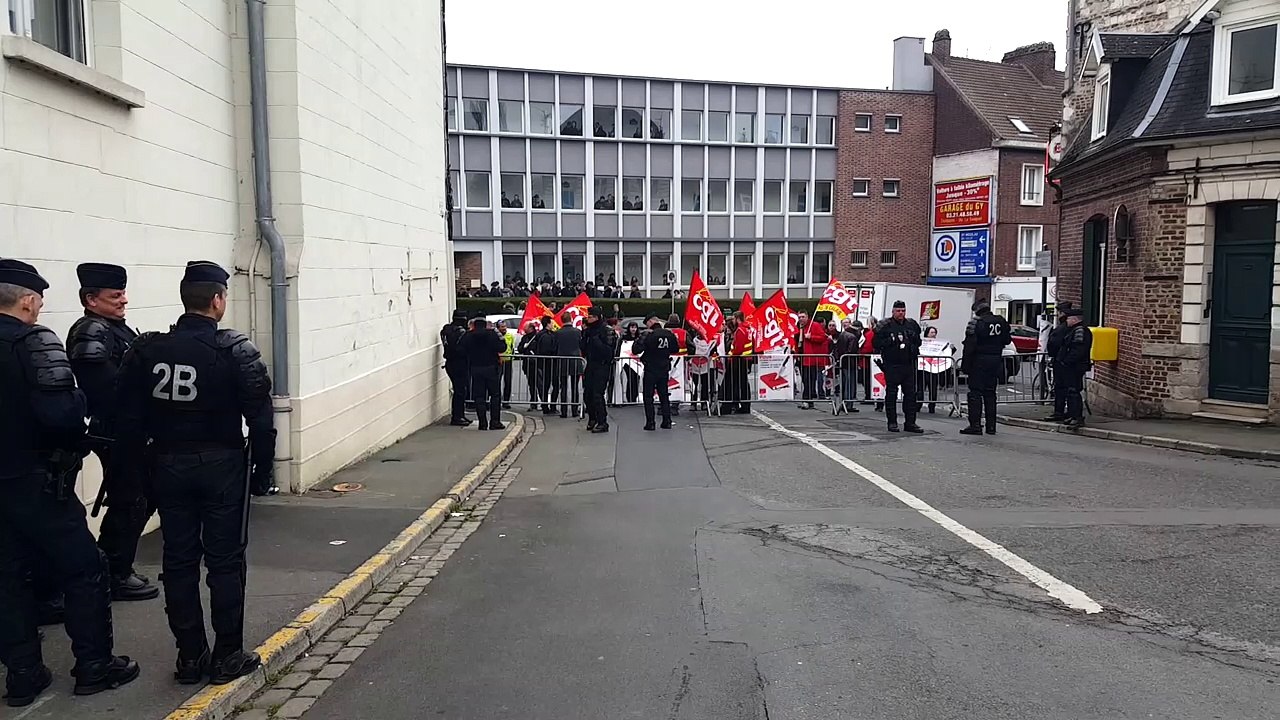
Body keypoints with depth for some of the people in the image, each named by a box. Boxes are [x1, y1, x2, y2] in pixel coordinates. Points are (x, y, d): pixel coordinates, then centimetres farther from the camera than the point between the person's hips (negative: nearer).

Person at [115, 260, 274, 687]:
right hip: (222, 465, -3)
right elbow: (260, 418, -13)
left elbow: (129, 417, 1)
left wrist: (138, 465, 11)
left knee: (178, 561, 11)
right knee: (225, 560, 5)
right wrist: (261, 468, -3)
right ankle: (227, 656, 12)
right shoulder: (237, 351, -12)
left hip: (168, 467, 4)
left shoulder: (147, 350, -1)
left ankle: (190, 655, 20)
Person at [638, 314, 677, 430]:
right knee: (664, 396, 14)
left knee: (648, 397, 3)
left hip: (651, 370, -5)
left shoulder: (650, 335, -17)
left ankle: (650, 423, -1)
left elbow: (637, 349, -18)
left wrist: (640, 338, -3)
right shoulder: (669, 334, -1)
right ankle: (667, 422, 13)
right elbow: (676, 349, 12)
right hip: (664, 369, 5)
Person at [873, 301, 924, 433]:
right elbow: (877, 343, -7)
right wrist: (891, 341, -17)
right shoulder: (885, 325, -2)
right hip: (892, 364, -4)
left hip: (908, 363, 4)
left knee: (910, 393, 5)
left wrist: (913, 345, 3)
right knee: (891, 393, 0)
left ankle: (910, 422, 10)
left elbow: (918, 341, 23)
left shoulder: (912, 324, 13)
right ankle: (892, 422, 7)